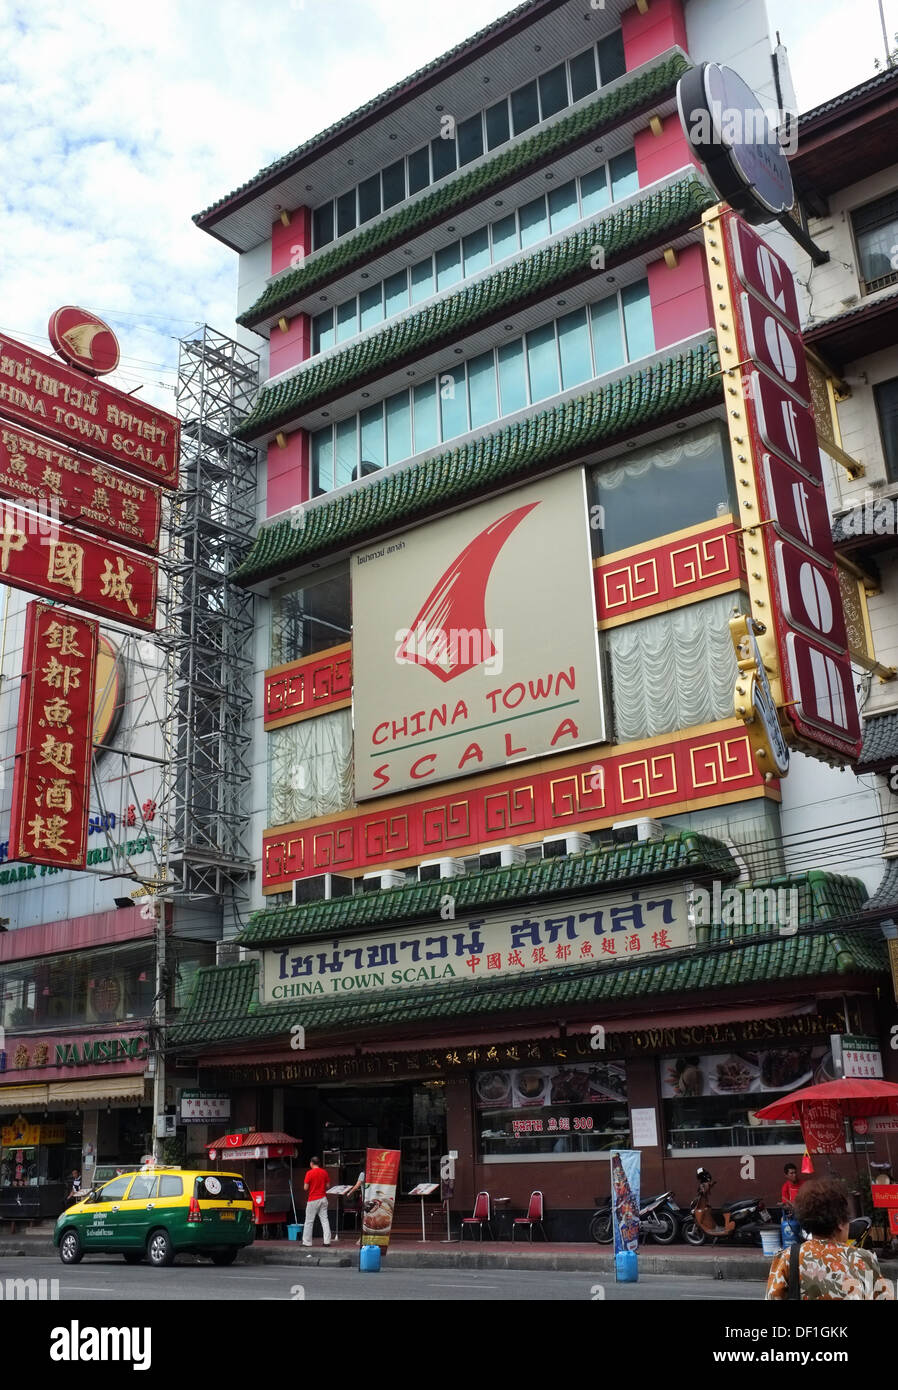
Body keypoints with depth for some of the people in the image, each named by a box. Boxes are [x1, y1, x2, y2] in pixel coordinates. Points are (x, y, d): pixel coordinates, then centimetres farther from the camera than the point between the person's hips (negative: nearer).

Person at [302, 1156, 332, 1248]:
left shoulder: (310, 1173, -11)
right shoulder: (324, 1172, 4)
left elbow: (305, 1188, -10)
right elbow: (327, 1186, 9)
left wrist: (309, 1187, 10)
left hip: (313, 1200, -5)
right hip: (323, 1198, 5)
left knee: (309, 1221, 4)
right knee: (324, 1219, 5)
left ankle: (306, 1241, 7)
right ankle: (327, 1241, 1)